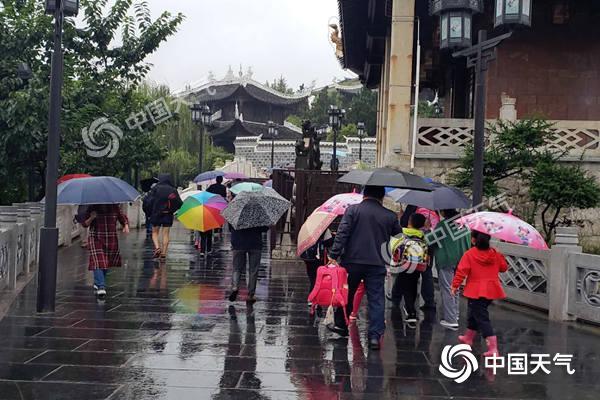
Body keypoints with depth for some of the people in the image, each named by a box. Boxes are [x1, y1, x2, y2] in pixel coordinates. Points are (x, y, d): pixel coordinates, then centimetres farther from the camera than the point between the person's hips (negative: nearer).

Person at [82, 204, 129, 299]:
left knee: (107, 263, 11)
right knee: (98, 262, -16)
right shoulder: (92, 207, 0)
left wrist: (126, 225, -7)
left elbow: (123, 218, 14)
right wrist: (91, 218, -17)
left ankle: (97, 283, 32)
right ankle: (101, 287, -22)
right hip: (96, 239, -3)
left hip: (111, 240, 3)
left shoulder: (115, 207, 4)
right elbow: (85, 224, 3)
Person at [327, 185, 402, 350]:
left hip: (352, 262, 0)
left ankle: (341, 325, 30)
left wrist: (334, 255, -12)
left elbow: (342, 233, -11)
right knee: (376, 300, 3)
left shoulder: (353, 210, -3)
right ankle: (375, 336, -2)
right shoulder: (390, 216, 4)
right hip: (376, 264, 0)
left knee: (347, 295, 17)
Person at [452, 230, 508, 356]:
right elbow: (504, 267, 11)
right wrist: (501, 257, 27)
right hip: (491, 290, 7)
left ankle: (493, 348, -15)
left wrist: (455, 285, -6)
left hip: (476, 292, -7)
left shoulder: (469, 255, -12)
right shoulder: (495, 254, 3)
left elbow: (461, 271, -15)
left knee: (482, 318, -6)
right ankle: (468, 337, 43)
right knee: (473, 313, 26)